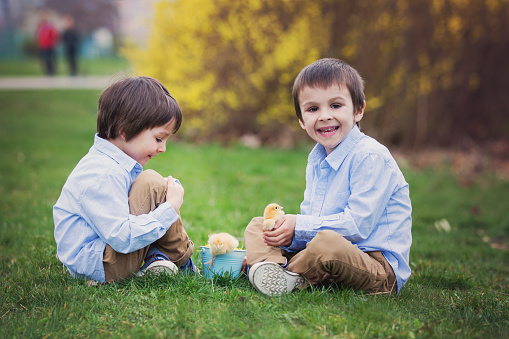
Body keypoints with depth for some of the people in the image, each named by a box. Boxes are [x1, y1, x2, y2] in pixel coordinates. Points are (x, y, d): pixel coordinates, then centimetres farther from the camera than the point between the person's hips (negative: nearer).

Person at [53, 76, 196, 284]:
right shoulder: (102, 177, -26)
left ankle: (156, 259, 4)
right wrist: (170, 208, -22)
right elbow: (123, 238, -30)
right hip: (99, 269, -11)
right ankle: (184, 263, -3)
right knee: (151, 185, -18)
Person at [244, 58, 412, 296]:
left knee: (329, 243, -41)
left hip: (381, 267, -9)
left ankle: (291, 275, -12)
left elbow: (358, 225, -22)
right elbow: (310, 218, 13)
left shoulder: (371, 157, -16)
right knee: (256, 226, 8)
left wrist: (299, 226, -17)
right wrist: (287, 236, -9)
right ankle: (267, 266, -23)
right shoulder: (316, 160, 12)